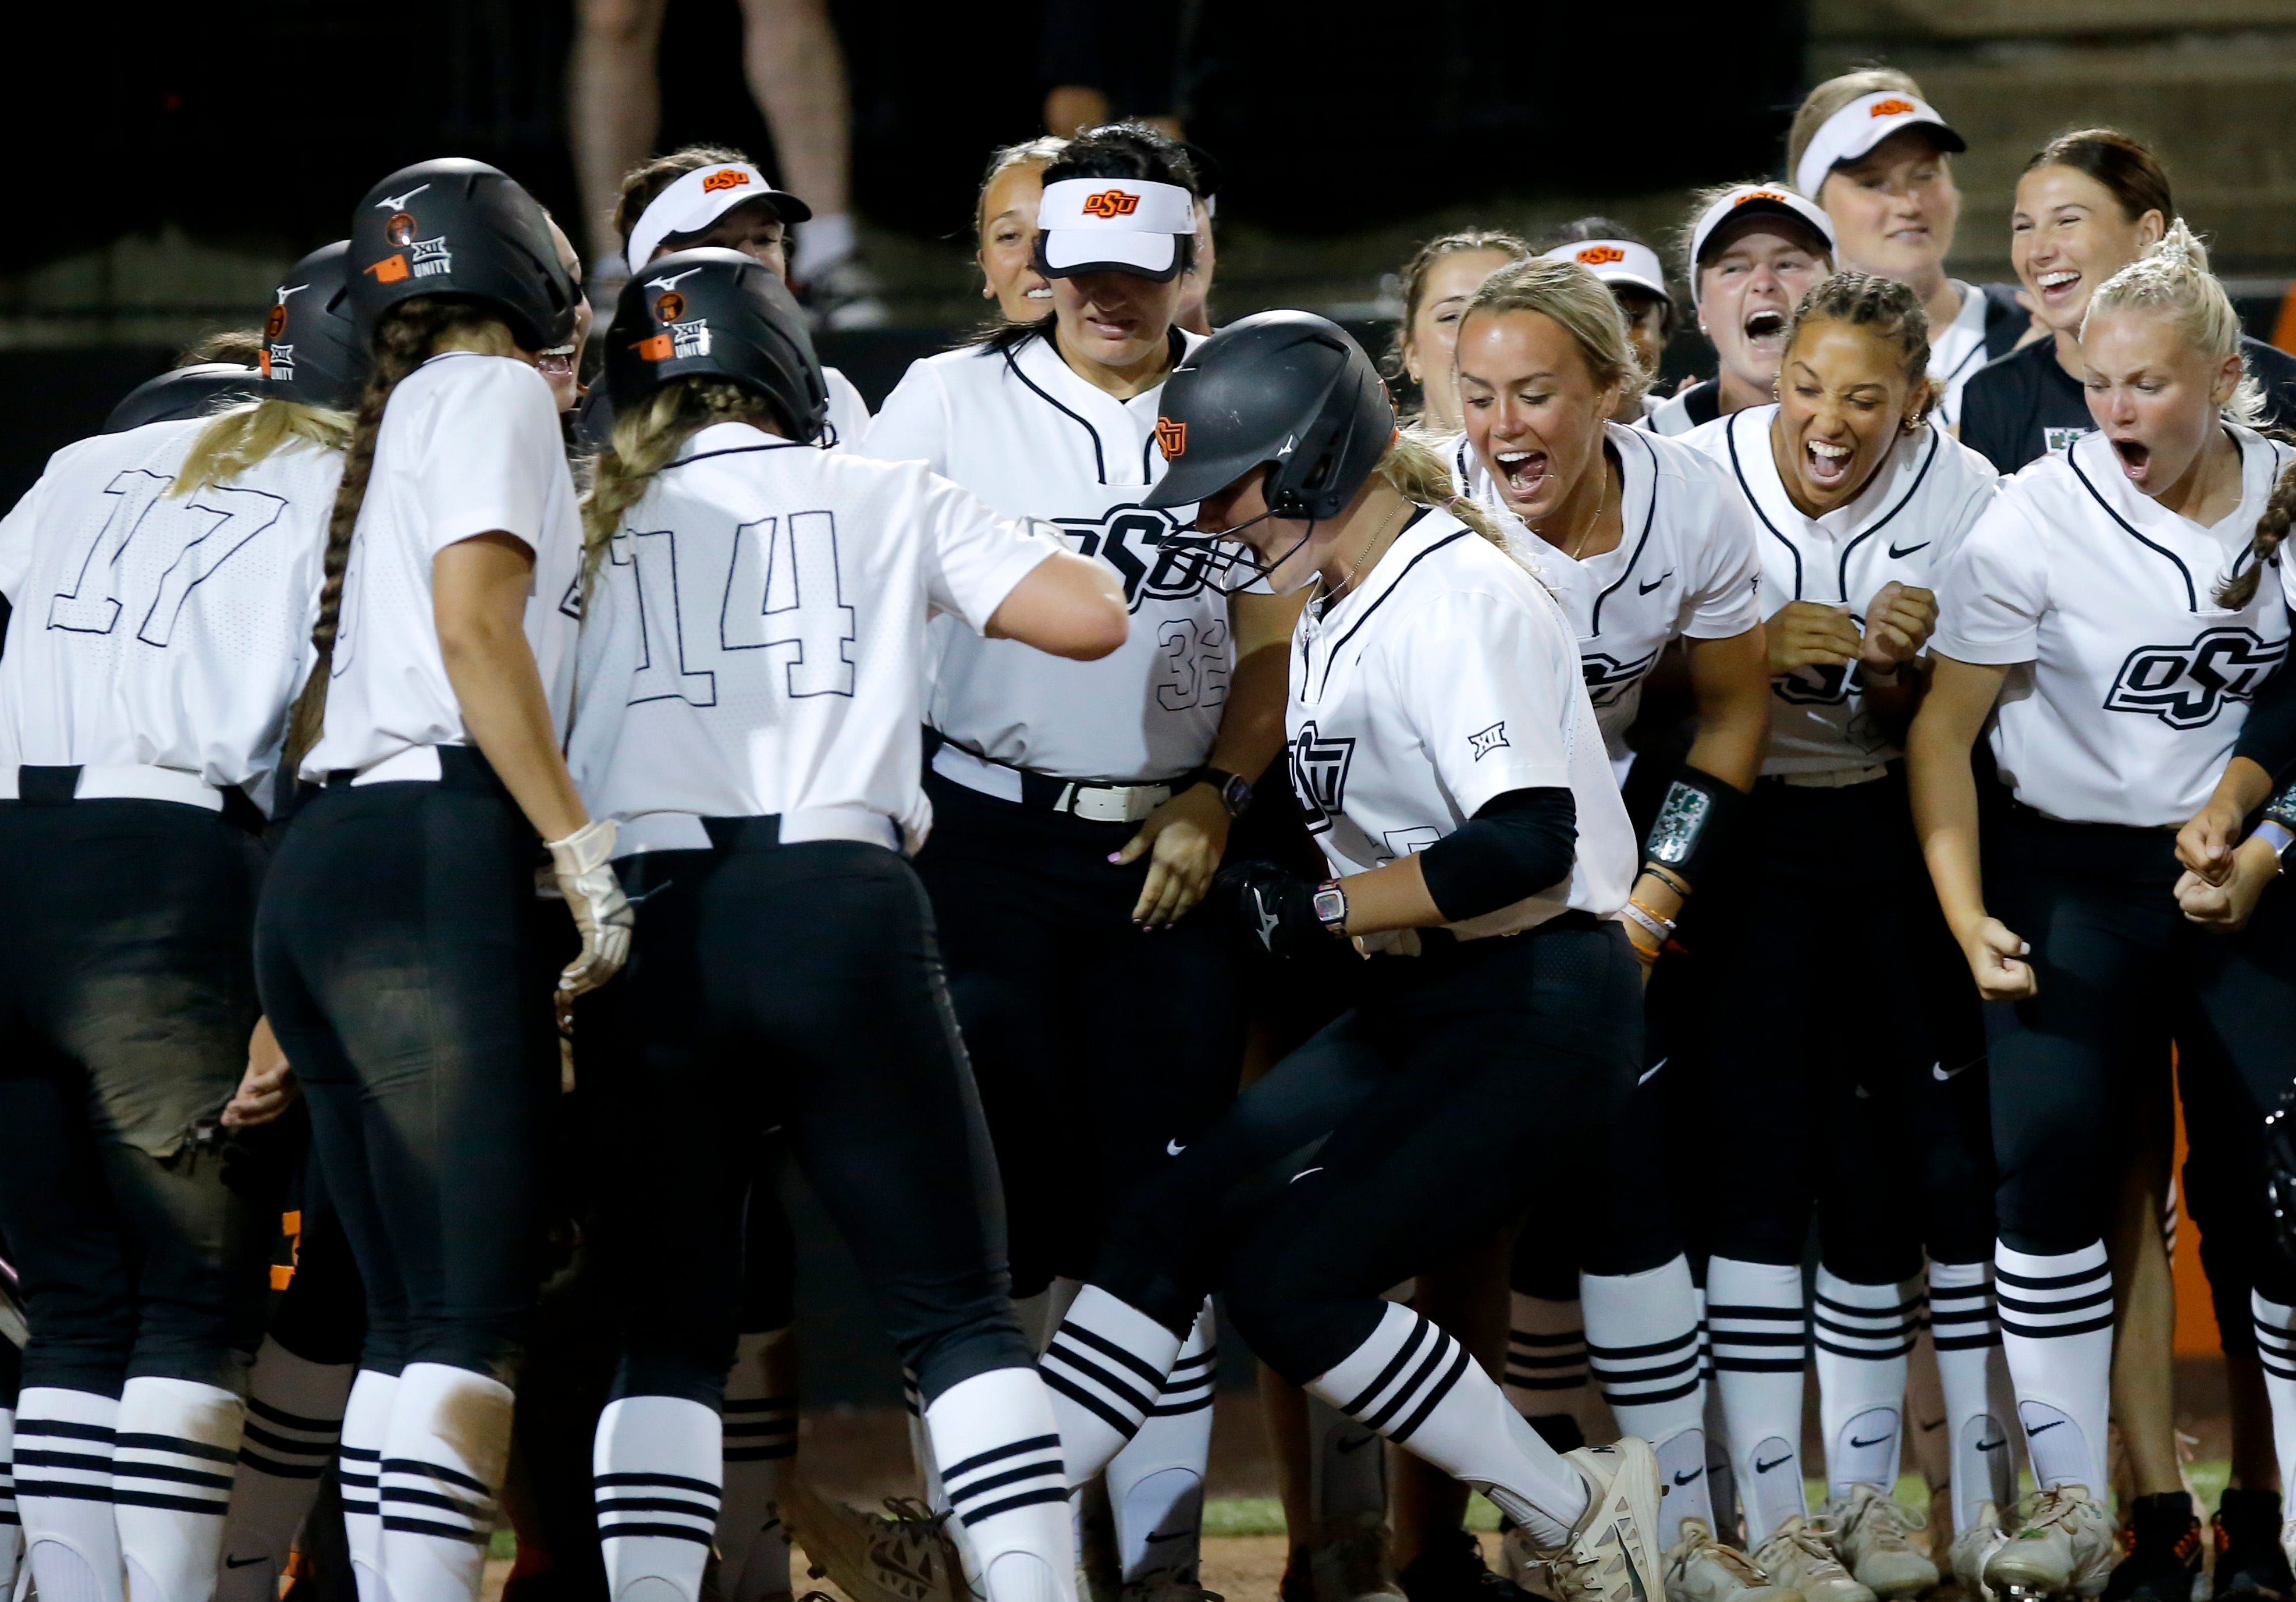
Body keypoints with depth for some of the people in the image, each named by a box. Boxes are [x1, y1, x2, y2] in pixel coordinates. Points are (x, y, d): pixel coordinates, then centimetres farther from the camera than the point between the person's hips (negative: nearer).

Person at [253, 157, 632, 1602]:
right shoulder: (494, 393, 2)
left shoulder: (386, 429, 27)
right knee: (476, 1309, -14)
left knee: (410, 1314, 7)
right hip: (435, 855, -9)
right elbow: (474, 627, -11)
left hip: (316, 870, 9)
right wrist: (584, 852, -13)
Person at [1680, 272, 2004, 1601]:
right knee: (1761, 1157, -9)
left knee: (1936, 1154, -4)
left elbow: (1935, 732, -1)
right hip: (1745, 840, -2)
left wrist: (1897, 669, -23)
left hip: (1892, 839, 2)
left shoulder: (1961, 497, -7)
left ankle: (1867, 1489, 8)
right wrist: (1756, 652, -21)